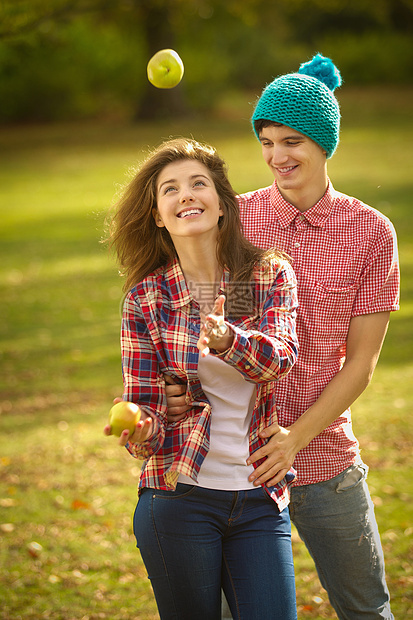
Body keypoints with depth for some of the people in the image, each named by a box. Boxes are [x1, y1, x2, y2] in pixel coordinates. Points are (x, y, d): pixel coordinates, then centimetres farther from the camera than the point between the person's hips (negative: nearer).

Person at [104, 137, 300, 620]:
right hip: (179, 500, -1)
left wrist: (227, 340, -36)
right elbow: (144, 403, -1)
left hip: (261, 499, 1)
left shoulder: (271, 274, 2)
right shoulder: (146, 298, 0)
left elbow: (281, 358, -15)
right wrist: (139, 431, -25)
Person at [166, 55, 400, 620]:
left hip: (325, 459, 0)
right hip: (233, 456, 0)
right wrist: (182, 387, -17)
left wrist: (297, 437, -13)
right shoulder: (233, 219, -1)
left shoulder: (371, 232, -2)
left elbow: (361, 361, -2)